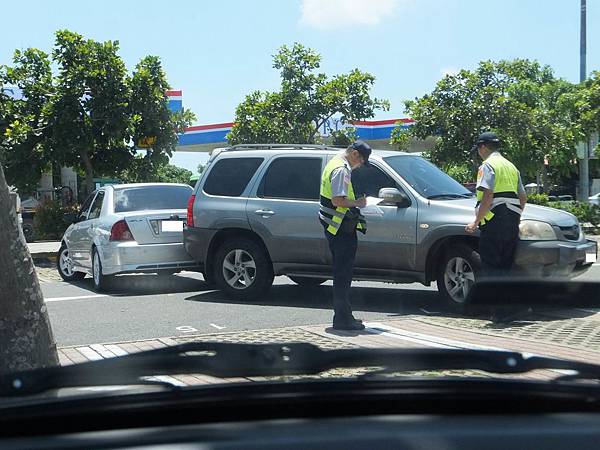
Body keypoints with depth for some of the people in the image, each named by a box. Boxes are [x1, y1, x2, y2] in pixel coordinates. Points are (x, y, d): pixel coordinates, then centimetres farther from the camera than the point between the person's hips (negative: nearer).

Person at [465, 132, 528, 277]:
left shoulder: (488, 165, -5)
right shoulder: (511, 166, 22)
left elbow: (487, 196, -17)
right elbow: (523, 197, 22)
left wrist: (476, 222, -14)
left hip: (494, 220, -8)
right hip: (512, 220, 8)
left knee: (490, 266, -7)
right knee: (506, 265, 11)